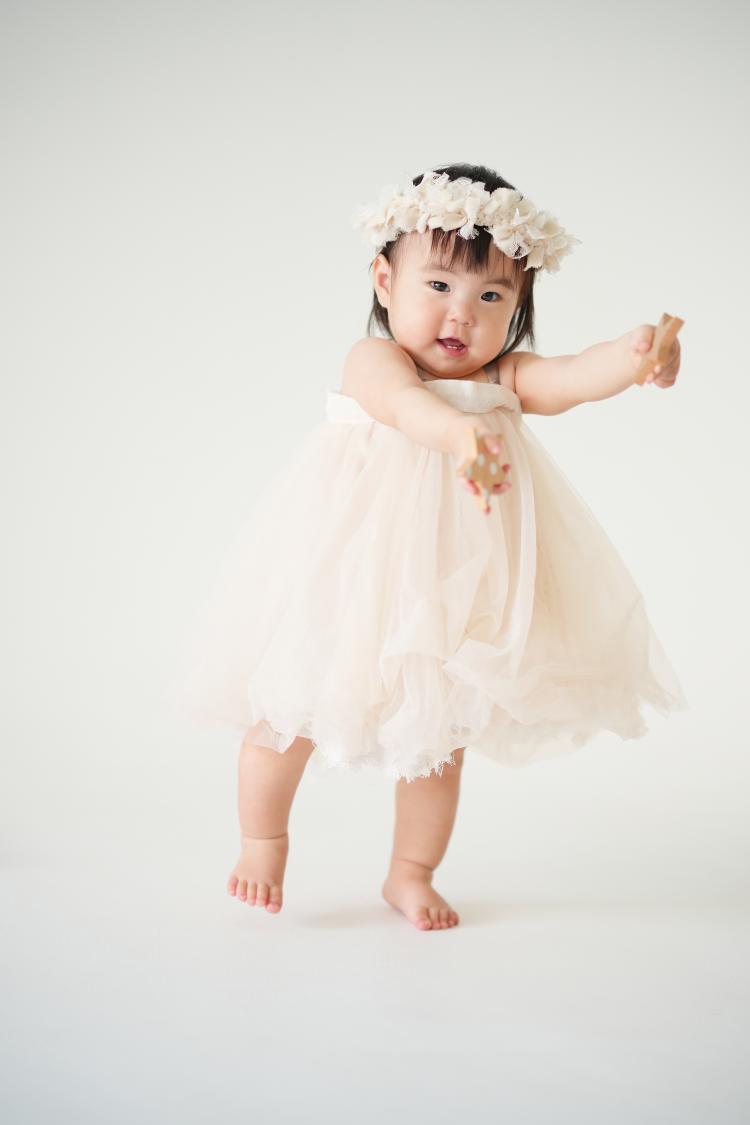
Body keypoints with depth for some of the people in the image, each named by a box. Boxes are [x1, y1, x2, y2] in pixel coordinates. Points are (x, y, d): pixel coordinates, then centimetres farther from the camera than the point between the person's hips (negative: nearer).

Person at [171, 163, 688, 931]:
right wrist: (460, 434, -58)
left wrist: (634, 354, -43)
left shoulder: (505, 378, -3)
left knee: (442, 732, 11)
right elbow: (404, 401, -37)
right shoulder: (373, 358, -14)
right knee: (294, 710, 10)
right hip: (355, 569, -3)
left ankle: (411, 872, 32)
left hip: (452, 582, 3)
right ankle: (262, 843, 36)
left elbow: (571, 378, -22)